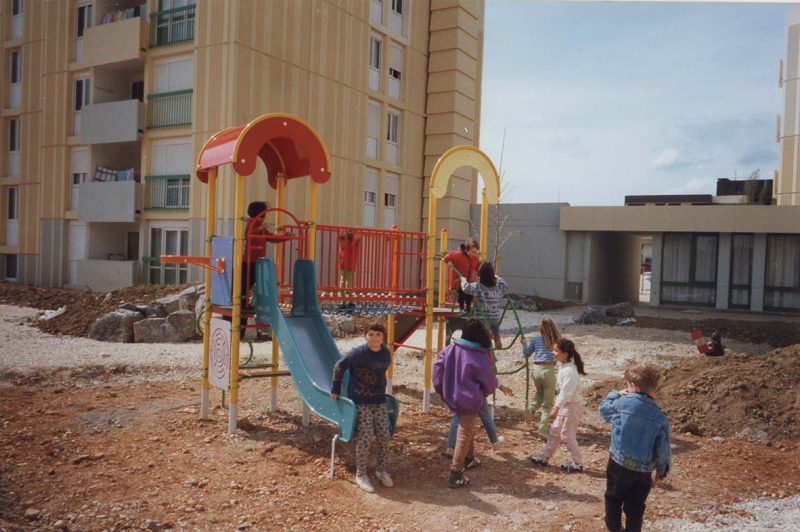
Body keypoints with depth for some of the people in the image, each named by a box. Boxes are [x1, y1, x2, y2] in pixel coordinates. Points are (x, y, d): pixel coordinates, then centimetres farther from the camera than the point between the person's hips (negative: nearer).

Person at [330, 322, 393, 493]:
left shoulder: (386, 354, 0)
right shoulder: (357, 353, -15)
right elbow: (339, 367, -4)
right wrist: (335, 390, 0)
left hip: (379, 401, 5)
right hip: (360, 401, -5)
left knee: (384, 435, 3)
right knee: (365, 437, -8)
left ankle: (381, 470, 24)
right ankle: (361, 474, 10)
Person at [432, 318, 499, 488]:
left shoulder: (451, 348, -6)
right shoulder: (479, 356, -16)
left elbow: (438, 367, -3)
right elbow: (489, 380, -7)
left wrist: (441, 390, 9)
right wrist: (487, 391, 16)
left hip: (453, 397, 6)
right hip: (470, 399, -6)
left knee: (467, 428, 27)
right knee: (464, 435, -2)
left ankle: (469, 458, 44)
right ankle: (455, 475, -3)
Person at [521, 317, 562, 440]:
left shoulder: (535, 339, 6)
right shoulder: (556, 341, 3)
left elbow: (526, 354, 18)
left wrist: (524, 343, 34)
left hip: (537, 369, 2)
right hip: (549, 370, -2)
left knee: (540, 393, 30)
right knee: (548, 403, 6)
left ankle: (531, 409, 1)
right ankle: (543, 431, 0)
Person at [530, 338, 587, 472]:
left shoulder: (569, 370, -26)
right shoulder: (563, 367, 5)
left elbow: (566, 392, -29)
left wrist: (556, 408, -29)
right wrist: (556, 405, 17)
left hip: (572, 405, -10)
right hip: (564, 405, 10)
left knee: (567, 435, 1)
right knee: (555, 431, 17)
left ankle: (577, 464, 15)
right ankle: (544, 456, 27)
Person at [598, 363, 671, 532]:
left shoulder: (621, 403, -14)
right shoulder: (660, 417, -7)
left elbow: (603, 408, 7)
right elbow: (663, 449, -3)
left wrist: (615, 394, 20)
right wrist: (662, 471, 12)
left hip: (618, 464, -1)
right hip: (643, 471, 1)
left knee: (613, 498, 20)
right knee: (635, 507, 14)